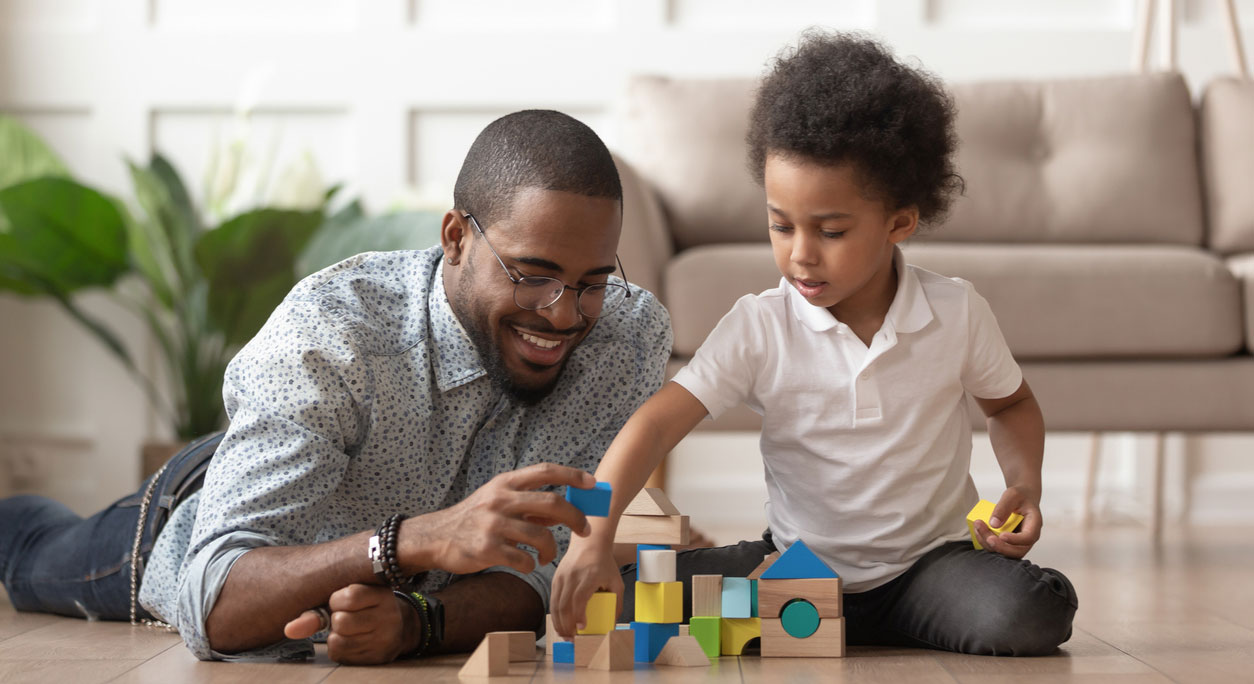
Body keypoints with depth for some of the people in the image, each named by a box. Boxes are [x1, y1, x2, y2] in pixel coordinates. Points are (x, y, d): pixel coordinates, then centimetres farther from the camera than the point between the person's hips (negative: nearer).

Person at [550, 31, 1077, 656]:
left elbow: (1012, 406, 13)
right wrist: (593, 539, -33)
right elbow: (656, 424, -19)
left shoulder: (956, 313, -7)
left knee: (1029, 618, -30)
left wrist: (1024, 486, -8)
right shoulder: (759, 327, -11)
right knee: (634, 591, -21)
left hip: (929, 557, 1)